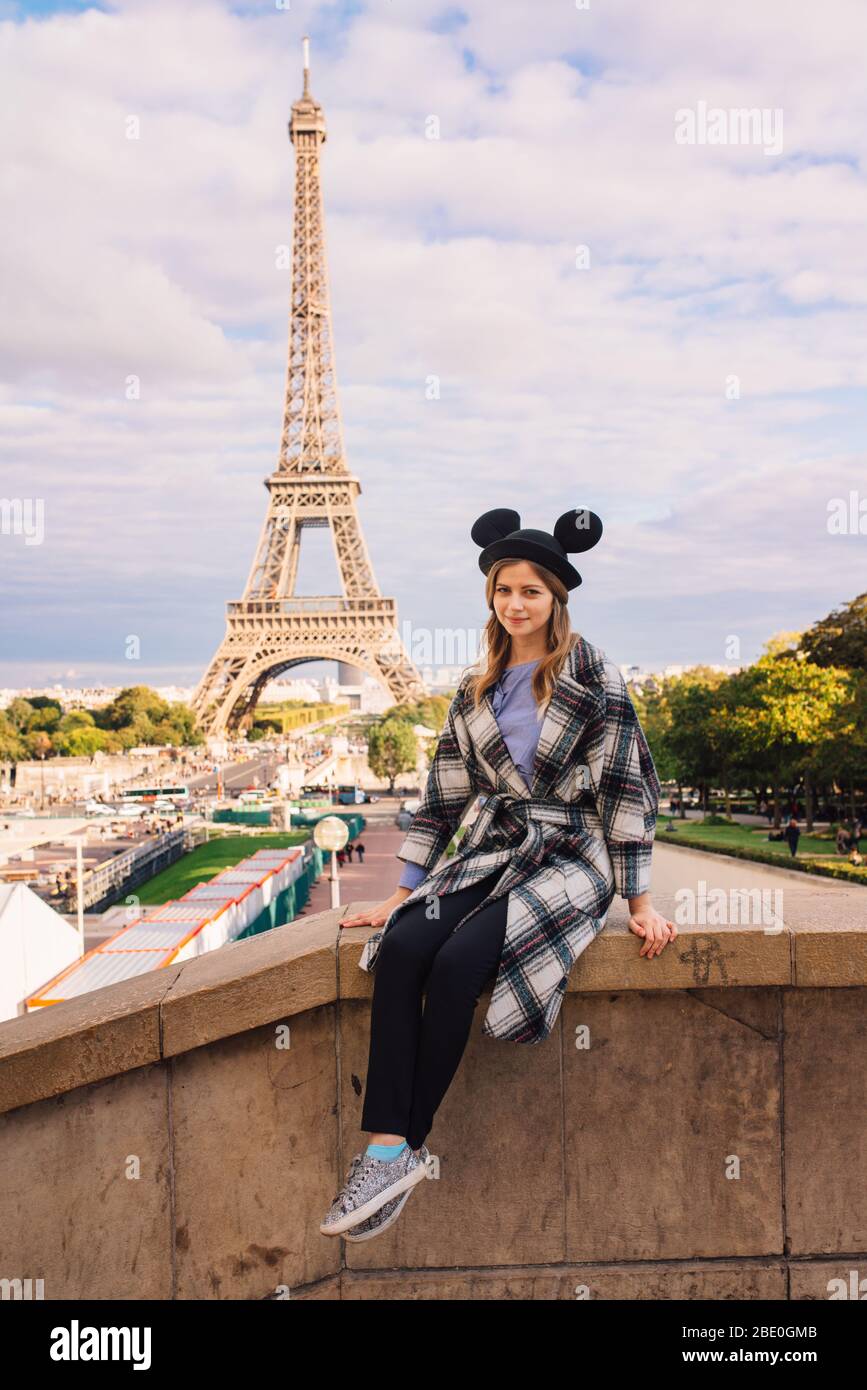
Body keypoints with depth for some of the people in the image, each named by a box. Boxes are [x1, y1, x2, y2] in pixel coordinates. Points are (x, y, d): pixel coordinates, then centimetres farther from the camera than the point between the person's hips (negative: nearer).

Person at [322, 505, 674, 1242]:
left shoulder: (593, 674, -4)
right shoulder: (475, 692, 11)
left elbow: (625, 786, -6)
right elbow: (444, 796, 13)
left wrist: (639, 901, -8)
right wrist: (402, 892, 11)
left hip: (569, 858, -5)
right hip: (492, 852, 5)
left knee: (458, 964, -28)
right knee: (402, 949, -24)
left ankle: (407, 1145, -12)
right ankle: (384, 1146, -22)